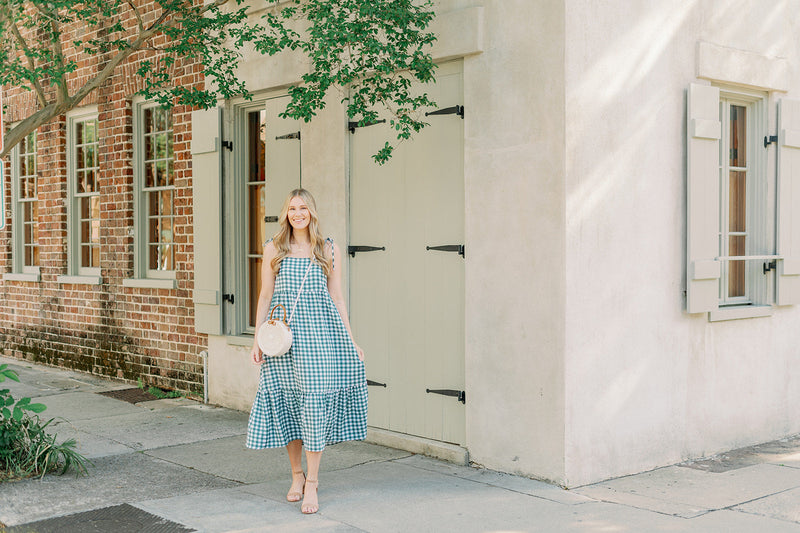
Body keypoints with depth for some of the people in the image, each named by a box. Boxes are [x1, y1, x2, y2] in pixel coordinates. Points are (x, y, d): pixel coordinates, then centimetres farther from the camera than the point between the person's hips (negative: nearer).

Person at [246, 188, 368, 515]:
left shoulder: (328, 250, 8)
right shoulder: (274, 249, 8)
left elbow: (337, 298, 10)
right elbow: (265, 296, 10)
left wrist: (351, 341, 7)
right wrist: (258, 339, 4)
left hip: (321, 332, -1)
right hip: (284, 333, 1)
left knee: (316, 403, -6)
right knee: (287, 403, 5)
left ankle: (312, 483, 0)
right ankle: (296, 476, 22)